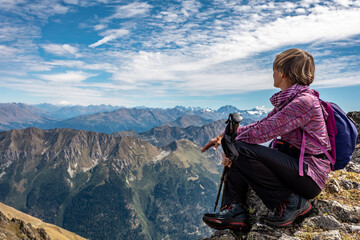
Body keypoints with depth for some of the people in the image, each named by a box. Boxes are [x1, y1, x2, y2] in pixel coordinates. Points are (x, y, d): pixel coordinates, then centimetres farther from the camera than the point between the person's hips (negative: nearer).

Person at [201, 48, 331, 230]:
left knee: (242, 150, -25)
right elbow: (262, 125, 12)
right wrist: (225, 136, 4)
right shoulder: (288, 101, 10)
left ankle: (290, 202, -10)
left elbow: (263, 132, -26)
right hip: (294, 163, 9)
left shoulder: (304, 101, -20)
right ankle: (235, 210, -3)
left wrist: (232, 142, -11)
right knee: (234, 153, 6)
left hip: (310, 176, -9)